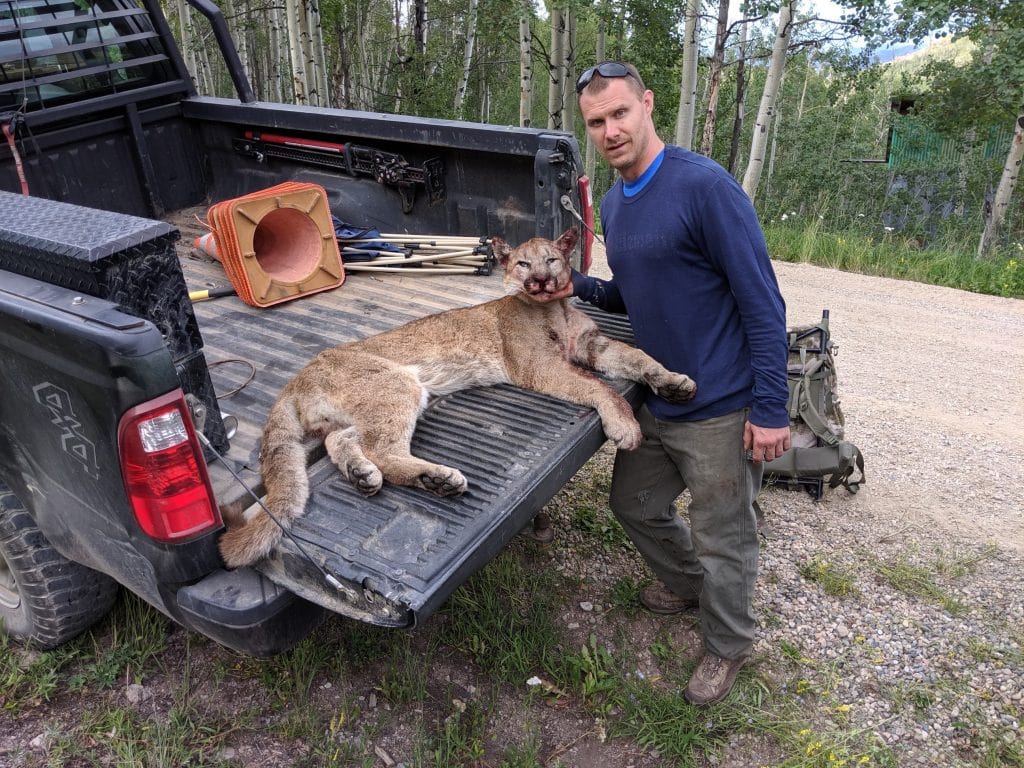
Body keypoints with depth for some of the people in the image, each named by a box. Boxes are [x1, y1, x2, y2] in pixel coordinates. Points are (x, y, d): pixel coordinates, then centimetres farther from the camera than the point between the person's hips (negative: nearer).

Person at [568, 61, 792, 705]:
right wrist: (578, 286, -2)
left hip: (722, 411, -8)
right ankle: (686, 582, 51)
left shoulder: (704, 186, -19)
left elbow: (763, 303, -18)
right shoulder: (613, 203, 7)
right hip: (658, 403, 8)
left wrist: (772, 409, -19)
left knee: (722, 540, 8)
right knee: (634, 505, 22)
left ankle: (729, 647, 35)